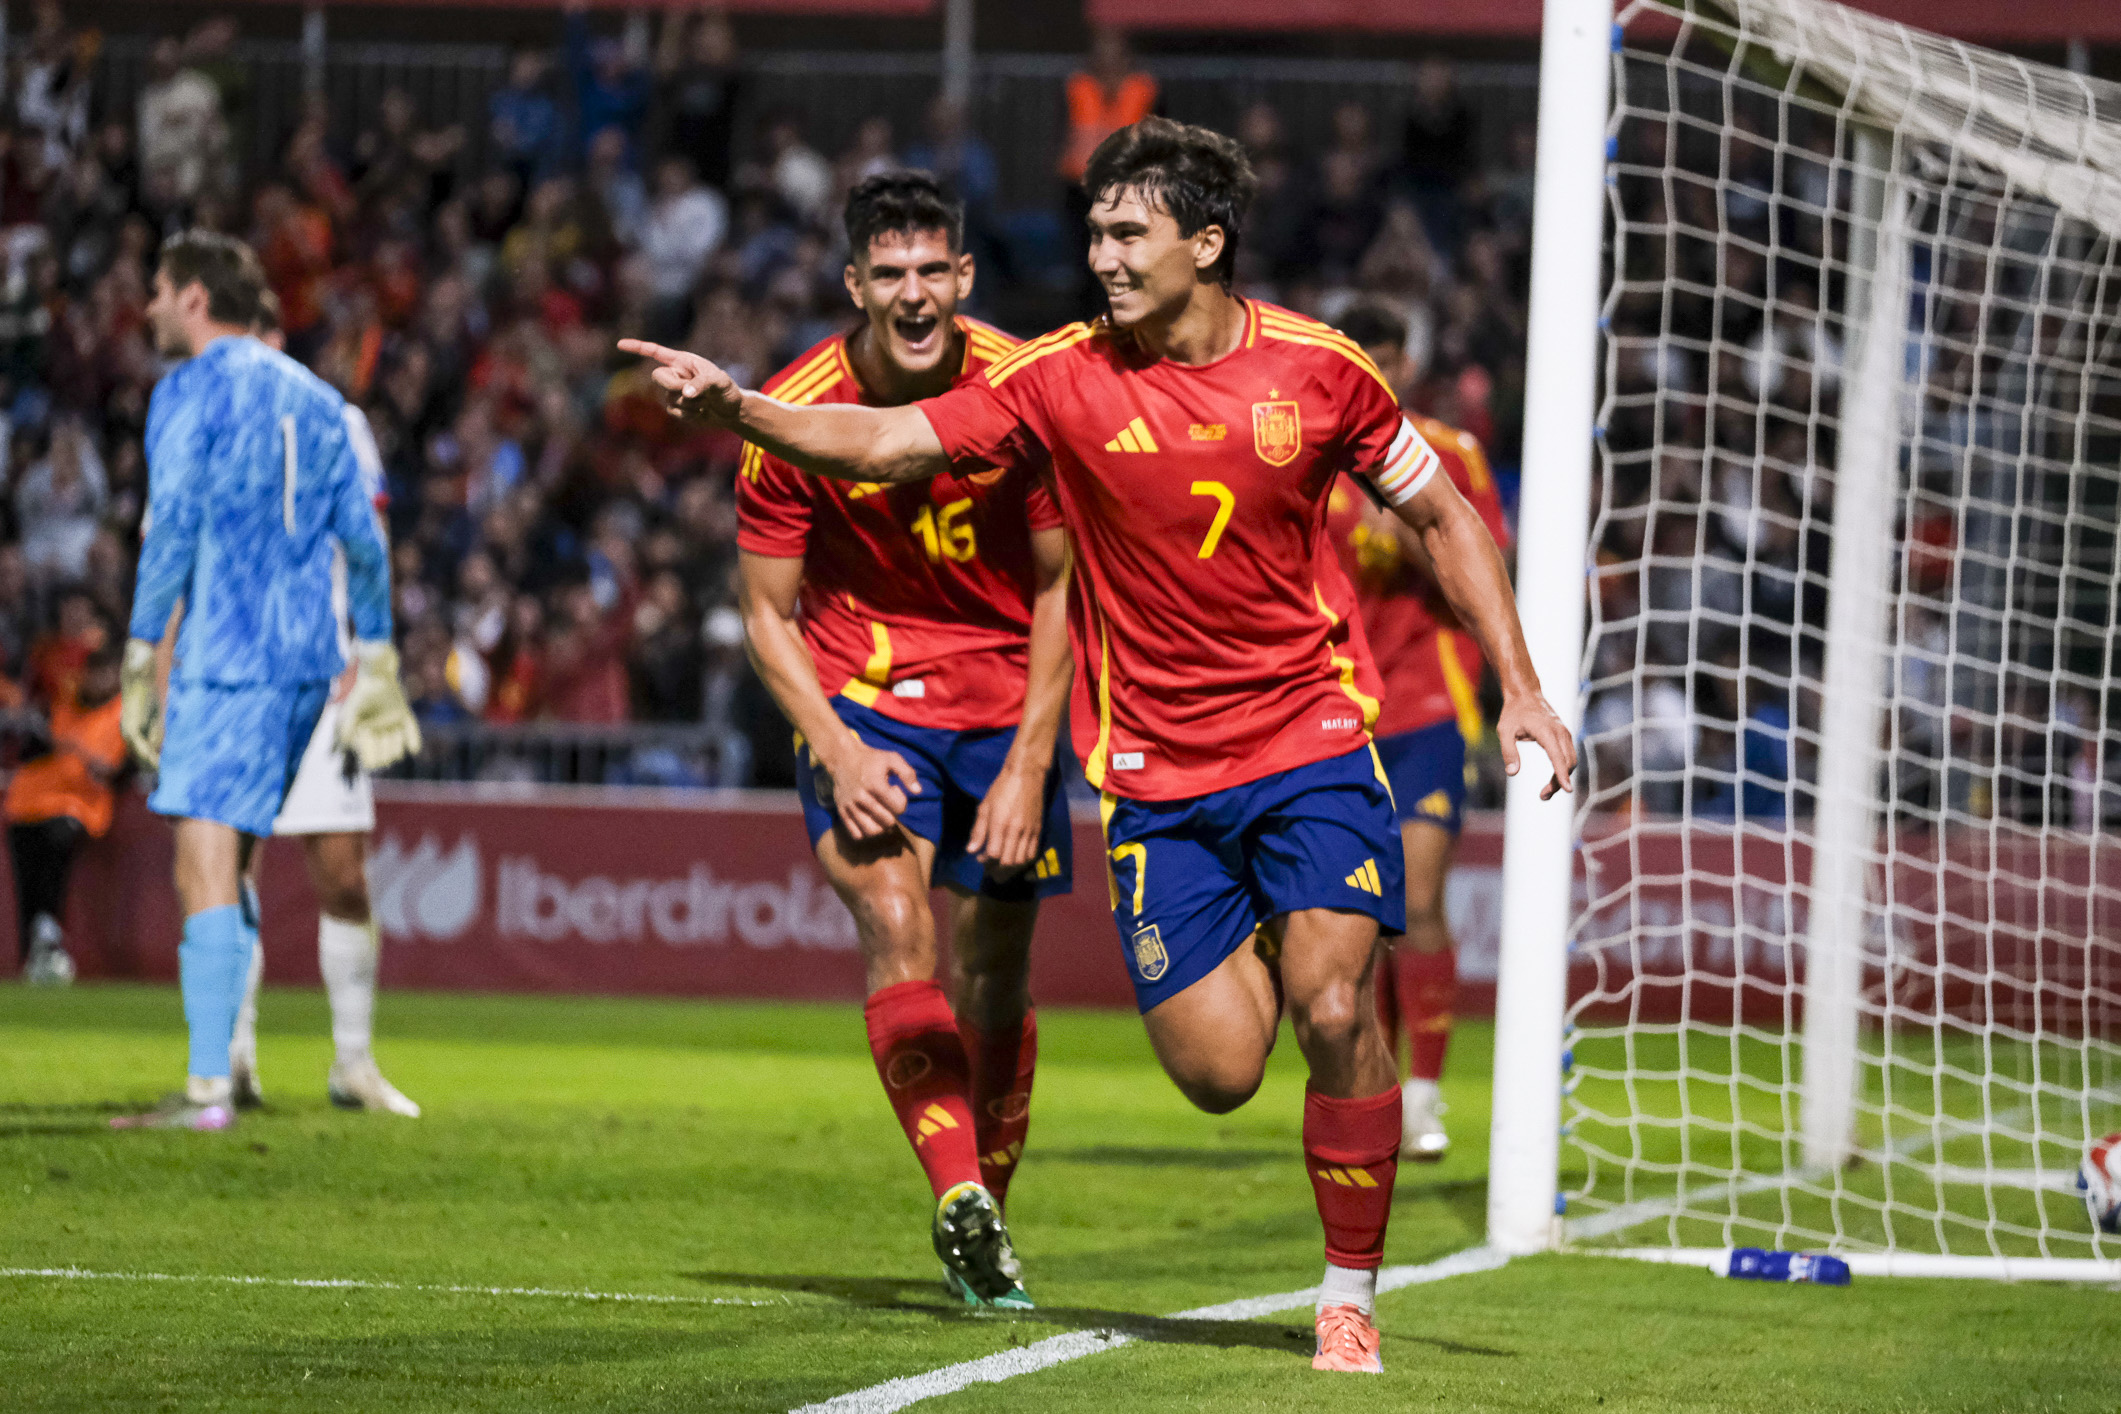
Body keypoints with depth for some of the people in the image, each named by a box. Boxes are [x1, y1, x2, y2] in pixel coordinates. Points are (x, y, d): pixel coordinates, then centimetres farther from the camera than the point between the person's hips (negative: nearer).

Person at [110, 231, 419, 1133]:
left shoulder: (191, 393, -4)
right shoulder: (311, 398, 17)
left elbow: (171, 529, -13)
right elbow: (363, 538, 16)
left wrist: (141, 654, -12)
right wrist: (374, 660, 20)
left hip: (224, 657, -8)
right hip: (308, 655, 8)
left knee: (207, 869, -12)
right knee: (221, 864, 16)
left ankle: (208, 1091, -20)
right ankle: (222, 1063, 13)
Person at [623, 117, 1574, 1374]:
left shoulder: (1316, 368, -4)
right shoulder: (1067, 378, -4)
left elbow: (1444, 518, 8)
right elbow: (884, 444, -5)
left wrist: (1521, 690, 4)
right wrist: (735, 408, -19)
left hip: (1313, 738, -1)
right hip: (1156, 773, 1)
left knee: (1334, 1012, -19)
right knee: (1218, 1072, -5)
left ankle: (1352, 1297, 0)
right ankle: (1267, 948, 33)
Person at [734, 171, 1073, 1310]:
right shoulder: (794, 415, -12)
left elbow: (1062, 585, -3)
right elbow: (768, 613, -3)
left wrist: (1029, 764, -10)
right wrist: (836, 748, -17)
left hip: (1004, 703, 1)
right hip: (860, 697, -1)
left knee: (995, 977, 5)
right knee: (896, 928, -22)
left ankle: (985, 1224, 23)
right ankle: (958, 1197, -36)